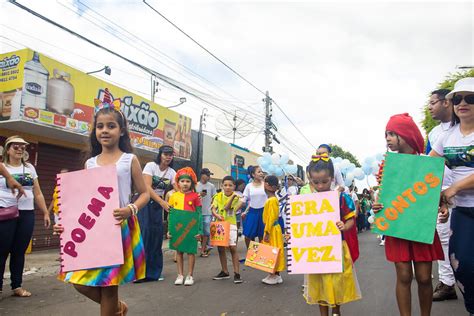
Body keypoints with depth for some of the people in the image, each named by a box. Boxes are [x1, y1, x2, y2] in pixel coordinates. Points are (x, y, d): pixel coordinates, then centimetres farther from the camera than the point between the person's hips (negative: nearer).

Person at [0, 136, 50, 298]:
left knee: (19, 251, 8)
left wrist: (45, 212, 12)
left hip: (27, 214, 3)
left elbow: (38, 193, 15)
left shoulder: (30, 168, 13)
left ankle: (17, 286, 17)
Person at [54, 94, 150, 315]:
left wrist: (131, 209, -21)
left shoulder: (130, 160, -3)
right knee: (80, 281, 3)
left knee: (108, 283, 2)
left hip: (119, 227, -4)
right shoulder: (90, 163, 9)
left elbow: (144, 193, -2)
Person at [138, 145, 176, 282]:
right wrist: (162, 202, -30)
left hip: (158, 205, 5)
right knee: (143, 234, -10)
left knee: (157, 235, 2)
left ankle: (153, 272, 13)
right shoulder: (150, 166, -11)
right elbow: (147, 188, -21)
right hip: (144, 202, -4)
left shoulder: (172, 172, 1)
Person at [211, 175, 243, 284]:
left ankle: (237, 273, -2)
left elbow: (226, 208, -16)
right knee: (221, 248, 9)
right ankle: (225, 272, 24)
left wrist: (232, 196, -23)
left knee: (233, 248, -8)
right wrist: (217, 215, -27)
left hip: (231, 225, -3)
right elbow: (213, 210, -7)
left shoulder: (235, 197, -5)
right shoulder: (218, 196, 1)